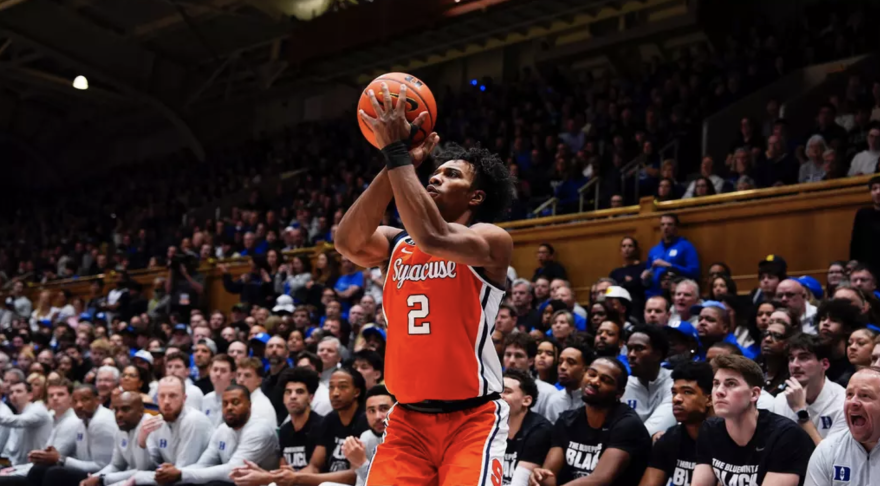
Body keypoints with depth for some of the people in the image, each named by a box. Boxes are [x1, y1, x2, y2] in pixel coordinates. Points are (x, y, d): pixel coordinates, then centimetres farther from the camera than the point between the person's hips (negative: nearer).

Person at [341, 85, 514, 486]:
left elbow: (432, 238, -27)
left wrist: (397, 151, -21)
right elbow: (348, 242, -12)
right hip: (408, 419, 5)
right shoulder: (397, 243, 9)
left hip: (472, 418, -5)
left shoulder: (492, 240, -6)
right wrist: (395, 163, -15)